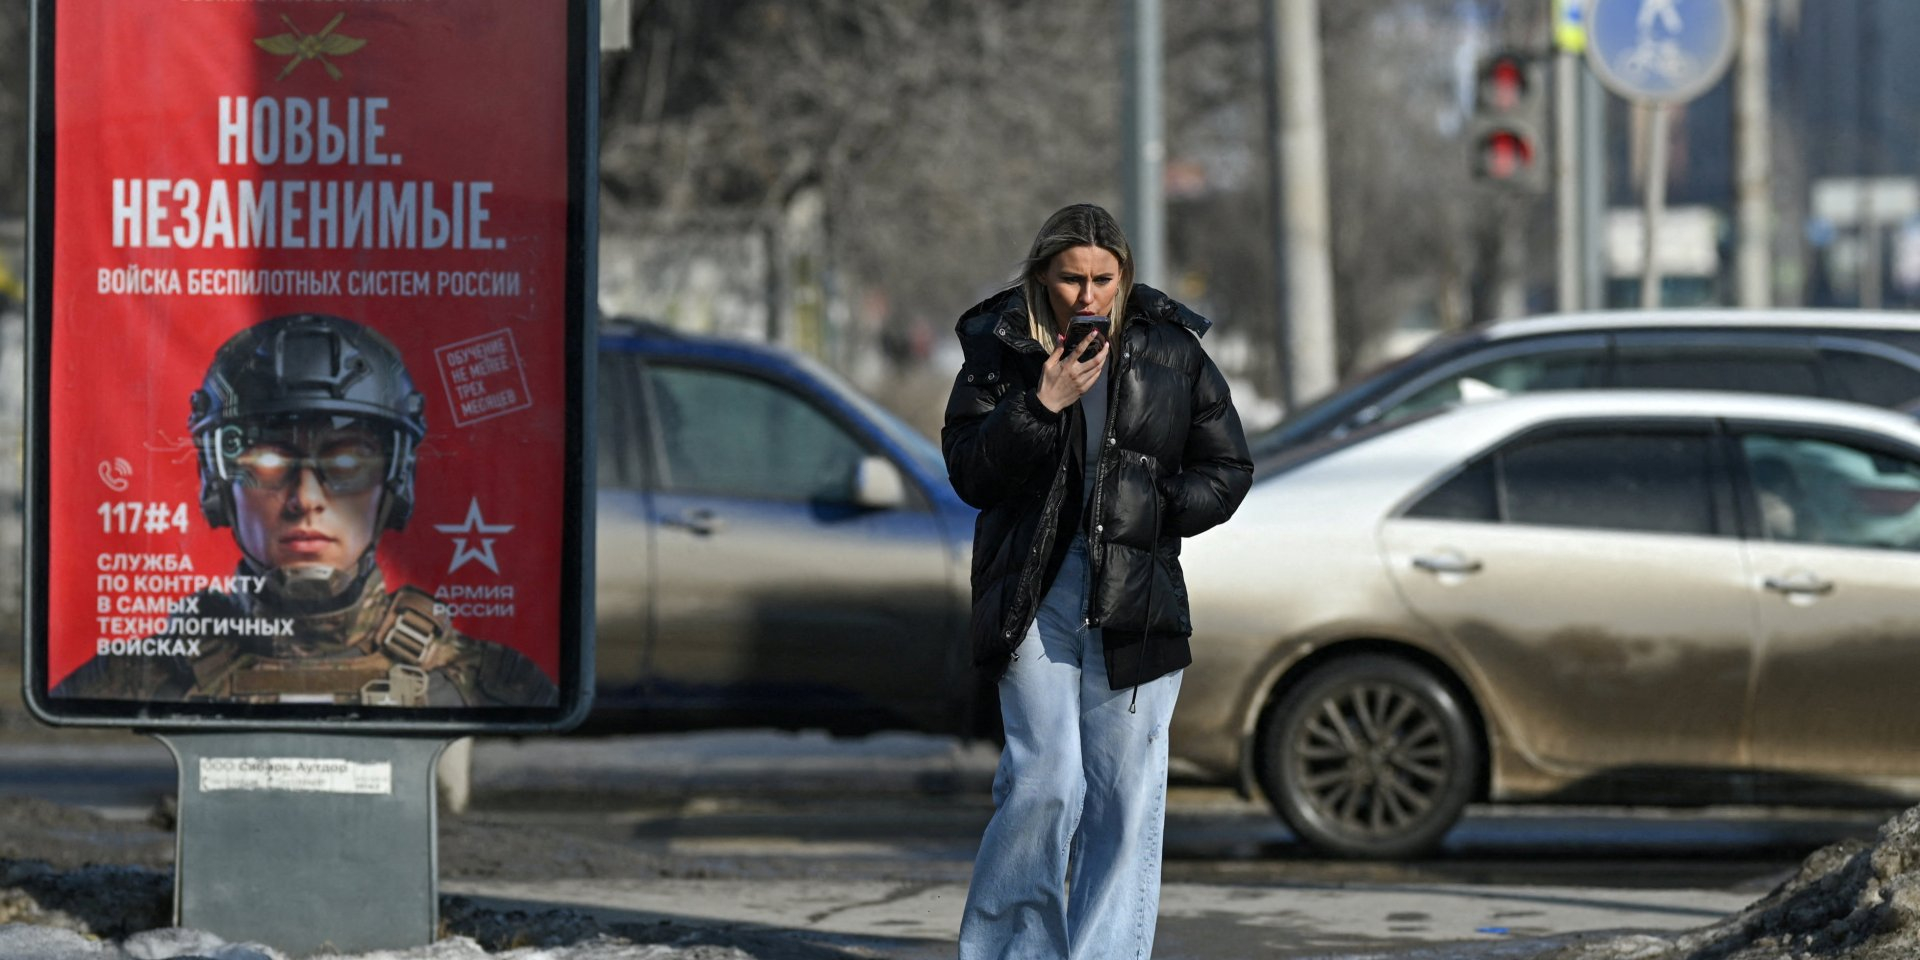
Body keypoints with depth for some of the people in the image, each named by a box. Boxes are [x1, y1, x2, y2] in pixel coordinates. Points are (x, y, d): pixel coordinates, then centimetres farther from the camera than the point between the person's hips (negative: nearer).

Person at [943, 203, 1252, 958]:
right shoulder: (999, 349, 3)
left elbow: (1227, 469, 11)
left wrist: (1157, 511, -5)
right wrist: (1041, 405, -15)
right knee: (1045, 780, -10)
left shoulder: (1171, 353, 6)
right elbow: (969, 473, -3)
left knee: (1127, 795, -1)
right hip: (1036, 593, -2)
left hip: (1136, 599, 2)